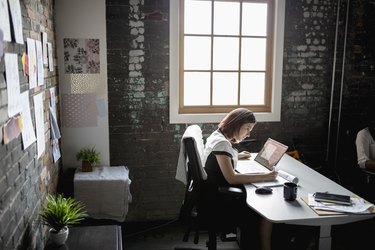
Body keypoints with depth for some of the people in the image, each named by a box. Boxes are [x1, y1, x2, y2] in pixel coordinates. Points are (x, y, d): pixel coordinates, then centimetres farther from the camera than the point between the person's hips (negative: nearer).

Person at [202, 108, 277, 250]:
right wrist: (264, 177, -22)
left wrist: (236, 156, 26)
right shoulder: (221, 143, -21)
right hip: (217, 197, -10)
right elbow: (231, 178, -26)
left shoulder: (219, 136, 9)